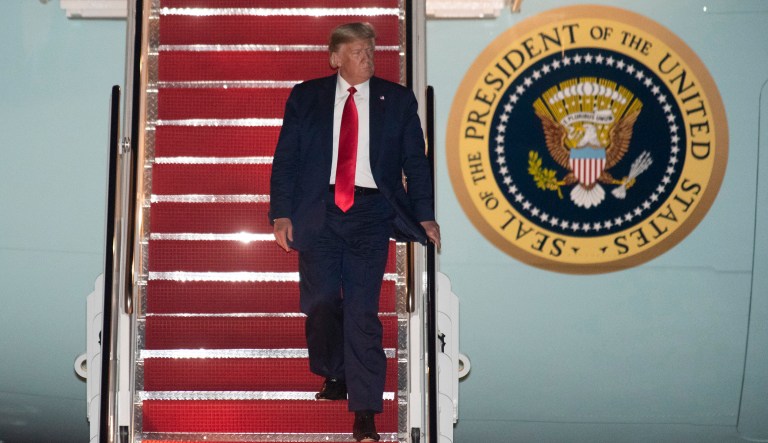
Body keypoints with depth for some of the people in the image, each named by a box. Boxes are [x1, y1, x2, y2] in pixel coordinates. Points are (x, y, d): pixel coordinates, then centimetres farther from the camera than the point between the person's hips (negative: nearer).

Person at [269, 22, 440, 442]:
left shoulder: (397, 99, 8)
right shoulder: (305, 97, 8)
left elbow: (415, 161, 8)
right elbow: (285, 158, 6)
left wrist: (424, 216, 0)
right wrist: (281, 214, -3)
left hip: (371, 211, -1)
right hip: (318, 211, 1)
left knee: (363, 310, -5)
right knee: (320, 301, -2)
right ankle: (334, 377, 27)